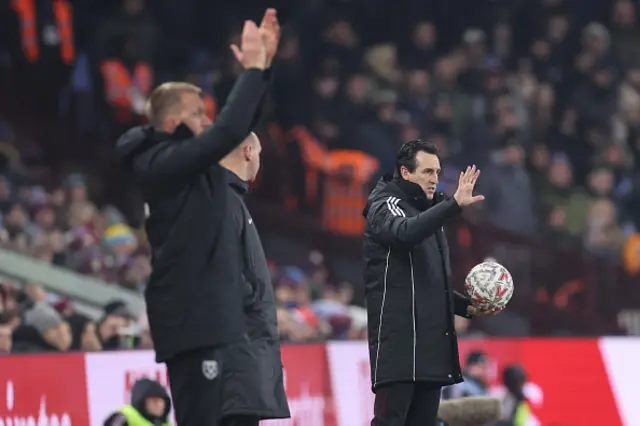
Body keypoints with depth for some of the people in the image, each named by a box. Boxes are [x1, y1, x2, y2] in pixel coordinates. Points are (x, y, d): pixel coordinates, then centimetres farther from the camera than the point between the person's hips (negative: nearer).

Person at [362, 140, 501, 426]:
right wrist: (455, 204, -34)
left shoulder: (428, 213, 23)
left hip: (432, 343, 8)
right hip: (398, 336, -8)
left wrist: (466, 307, 13)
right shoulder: (385, 206, -2)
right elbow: (405, 232, -27)